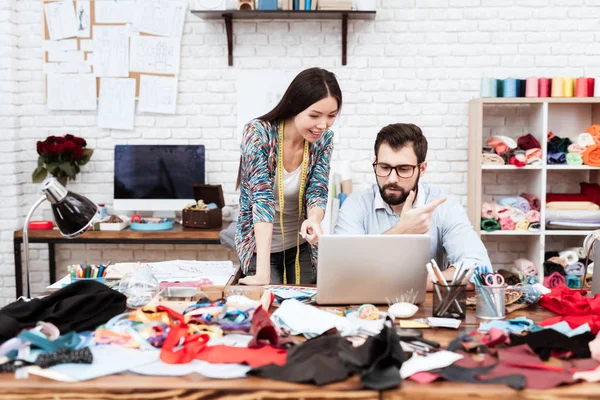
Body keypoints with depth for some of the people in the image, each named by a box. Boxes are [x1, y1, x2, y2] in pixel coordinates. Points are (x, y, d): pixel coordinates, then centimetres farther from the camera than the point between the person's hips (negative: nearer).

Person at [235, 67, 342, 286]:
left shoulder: (323, 138, -9)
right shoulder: (258, 133, -23)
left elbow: (317, 191, -12)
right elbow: (261, 197, -30)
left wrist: (314, 219, -38)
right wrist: (263, 273, -38)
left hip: (301, 246, 4)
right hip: (261, 246, -4)